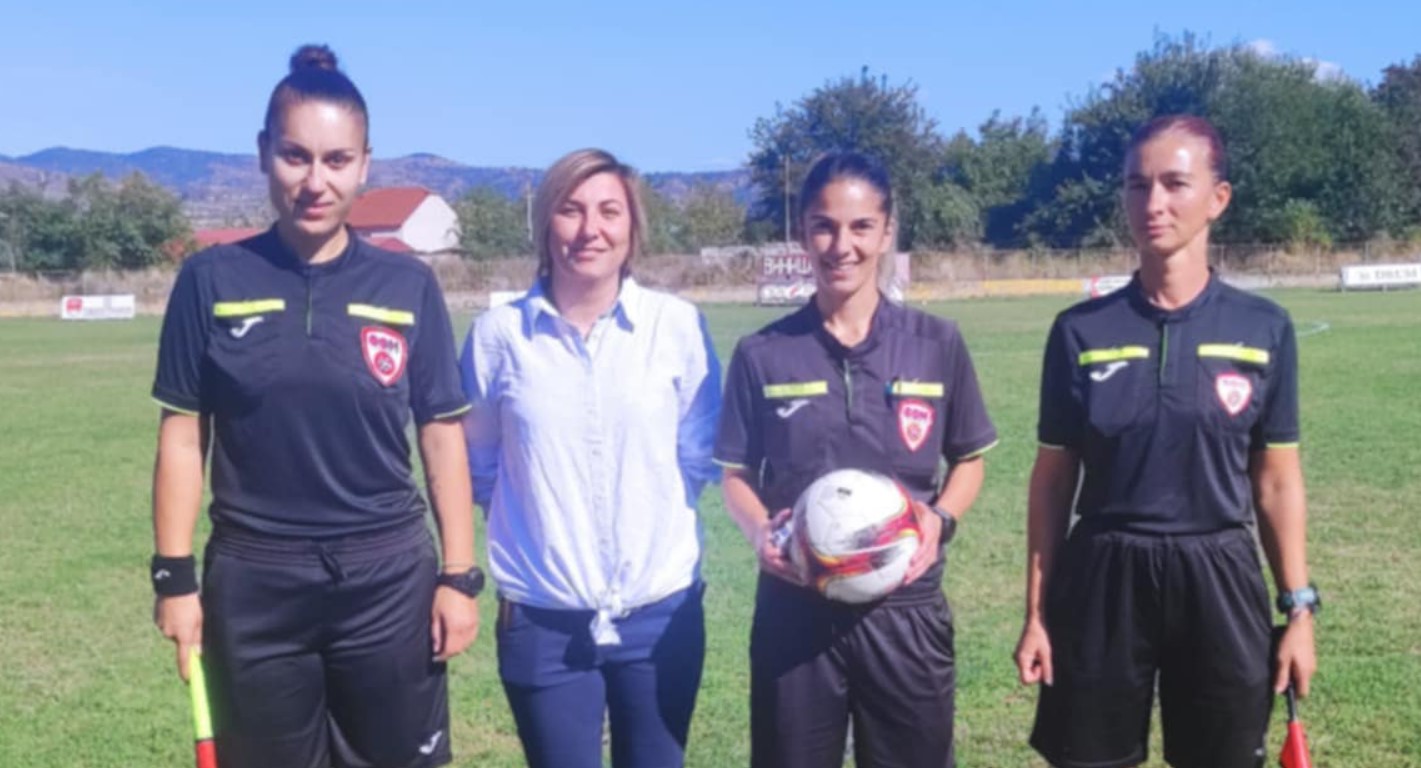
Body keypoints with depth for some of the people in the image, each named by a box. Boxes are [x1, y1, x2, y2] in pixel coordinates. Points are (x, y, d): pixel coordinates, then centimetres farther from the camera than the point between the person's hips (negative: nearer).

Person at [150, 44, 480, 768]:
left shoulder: (408, 286, -2)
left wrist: (460, 575, -1)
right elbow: (182, 434, 1)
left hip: (388, 578, 0)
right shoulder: (211, 281, -3)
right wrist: (174, 575, -2)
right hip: (254, 582, 0)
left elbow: (442, 436, 1)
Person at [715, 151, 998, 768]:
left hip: (905, 610, 1)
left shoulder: (937, 345, -1)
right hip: (795, 612, 0)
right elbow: (734, 474, 5)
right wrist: (760, 532, -14)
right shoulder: (762, 355, -2)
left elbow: (969, 459, 9)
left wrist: (941, 521, -10)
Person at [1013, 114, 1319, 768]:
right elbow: (1054, 475, 1)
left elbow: (1277, 478, 4)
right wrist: (1036, 610, 1)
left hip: (1218, 581, 1)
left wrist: (1299, 607, 3)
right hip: (1102, 580, 0)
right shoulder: (1080, 331, -4)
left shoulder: (1264, 329, -2)